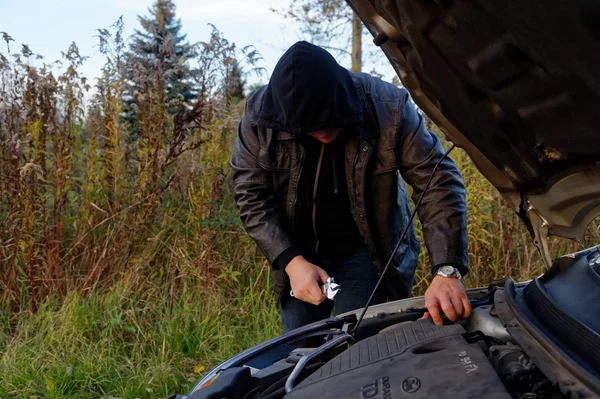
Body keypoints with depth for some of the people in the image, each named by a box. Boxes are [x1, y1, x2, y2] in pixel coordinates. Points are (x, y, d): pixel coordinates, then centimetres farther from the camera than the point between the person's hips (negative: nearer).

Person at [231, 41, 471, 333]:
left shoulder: (388, 107, -25)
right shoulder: (259, 115, -20)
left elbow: (438, 182, -25)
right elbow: (252, 196, -12)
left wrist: (447, 271, -35)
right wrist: (291, 260, -22)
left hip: (366, 249, -2)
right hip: (300, 253, 2)